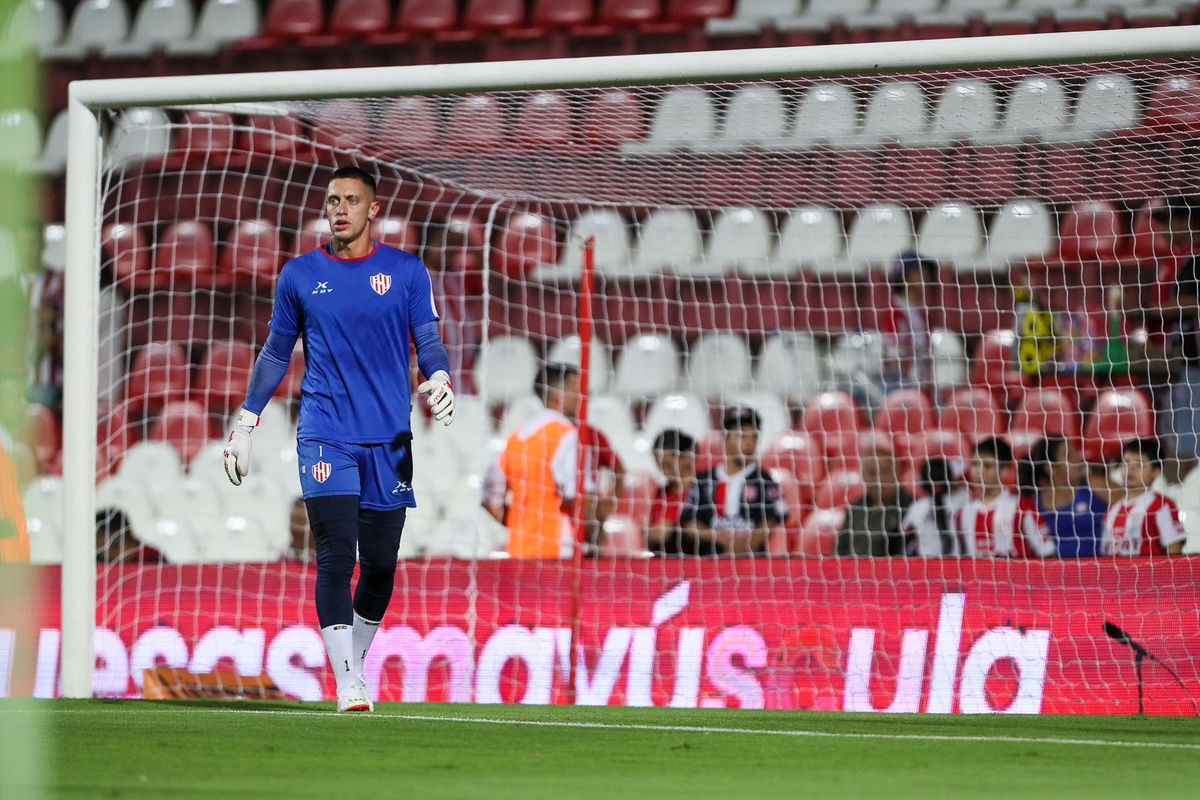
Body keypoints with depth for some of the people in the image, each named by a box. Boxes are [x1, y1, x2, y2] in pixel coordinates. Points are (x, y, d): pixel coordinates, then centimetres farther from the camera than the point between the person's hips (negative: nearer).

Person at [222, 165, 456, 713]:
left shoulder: (406, 271, 6)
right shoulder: (300, 275, 8)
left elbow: (429, 342, 4)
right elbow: (276, 353, 16)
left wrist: (439, 381, -18)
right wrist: (244, 424, 14)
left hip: (390, 440, 1)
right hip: (325, 436, -1)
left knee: (381, 563, 3)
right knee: (336, 558, -12)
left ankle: (355, 663, 23)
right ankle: (348, 686, -13)